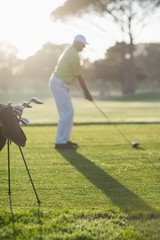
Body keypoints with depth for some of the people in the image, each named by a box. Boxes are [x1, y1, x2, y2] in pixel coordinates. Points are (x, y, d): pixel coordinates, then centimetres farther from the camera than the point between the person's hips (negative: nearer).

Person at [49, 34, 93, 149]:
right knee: (67, 113, -10)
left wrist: (85, 90, 18)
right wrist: (87, 92, -5)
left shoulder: (70, 51, 14)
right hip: (59, 84, -10)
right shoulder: (74, 55, -18)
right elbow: (79, 76, -14)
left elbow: (77, 75, 18)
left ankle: (65, 139, 17)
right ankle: (60, 142, -8)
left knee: (68, 112, 13)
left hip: (60, 83, 10)